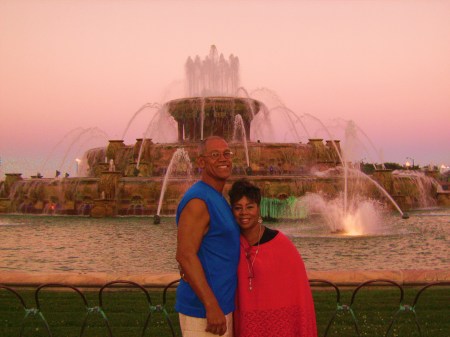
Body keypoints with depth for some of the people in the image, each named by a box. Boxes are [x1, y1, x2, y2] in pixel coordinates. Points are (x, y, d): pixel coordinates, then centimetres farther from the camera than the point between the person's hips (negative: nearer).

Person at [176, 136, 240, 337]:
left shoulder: (218, 199, 14)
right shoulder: (198, 200, -16)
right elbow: (185, 256, -22)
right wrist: (212, 307, -24)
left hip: (219, 305, 9)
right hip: (203, 309, -9)